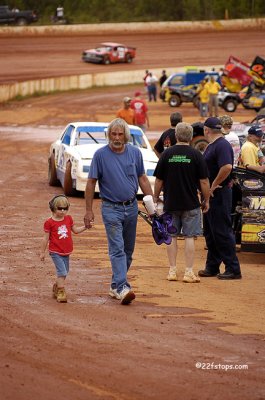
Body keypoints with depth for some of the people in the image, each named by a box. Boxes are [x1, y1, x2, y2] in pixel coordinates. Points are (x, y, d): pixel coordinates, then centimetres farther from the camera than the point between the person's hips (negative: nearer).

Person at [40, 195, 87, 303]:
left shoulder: (68, 219, 6)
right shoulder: (49, 222, -9)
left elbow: (75, 230, 19)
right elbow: (46, 238, -4)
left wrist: (85, 227, 3)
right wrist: (42, 252, -1)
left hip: (66, 252, 6)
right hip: (56, 252, -6)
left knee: (65, 272, 16)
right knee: (62, 272, -15)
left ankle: (56, 287, 35)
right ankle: (61, 292, -10)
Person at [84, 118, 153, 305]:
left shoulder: (135, 153, 3)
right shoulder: (100, 155, -7)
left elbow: (142, 179, 11)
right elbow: (91, 183, -3)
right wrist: (89, 210, -5)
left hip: (132, 207, 4)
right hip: (111, 208, -4)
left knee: (128, 250, 10)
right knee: (117, 249, -14)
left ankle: (115, 285, 23)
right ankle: (122, 287, -23)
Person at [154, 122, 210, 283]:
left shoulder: (167, 154, -2)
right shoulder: (196, 155, -7)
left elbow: (159, 180, 2)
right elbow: (204, 181, -6)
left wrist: (156, 197, 16)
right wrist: (206, 200, 5)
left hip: (170, 203, 2)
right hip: (191, 203, -2)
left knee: (171, 236, 11)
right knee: (189, 237, 3)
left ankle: (172, 270, 12)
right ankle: (189, 272, 1)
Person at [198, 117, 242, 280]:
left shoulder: (222, 145, -17)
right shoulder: (211, 145, 15)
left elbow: (227, 167, -31)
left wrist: (214, 185, -22)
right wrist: (206, 189, 13)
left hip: (220, 193, -10)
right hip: (210, 194, 10)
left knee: (222, 231, -8)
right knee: (210, 232, 15)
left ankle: (233, 269, -4)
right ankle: (212, 267, 22)